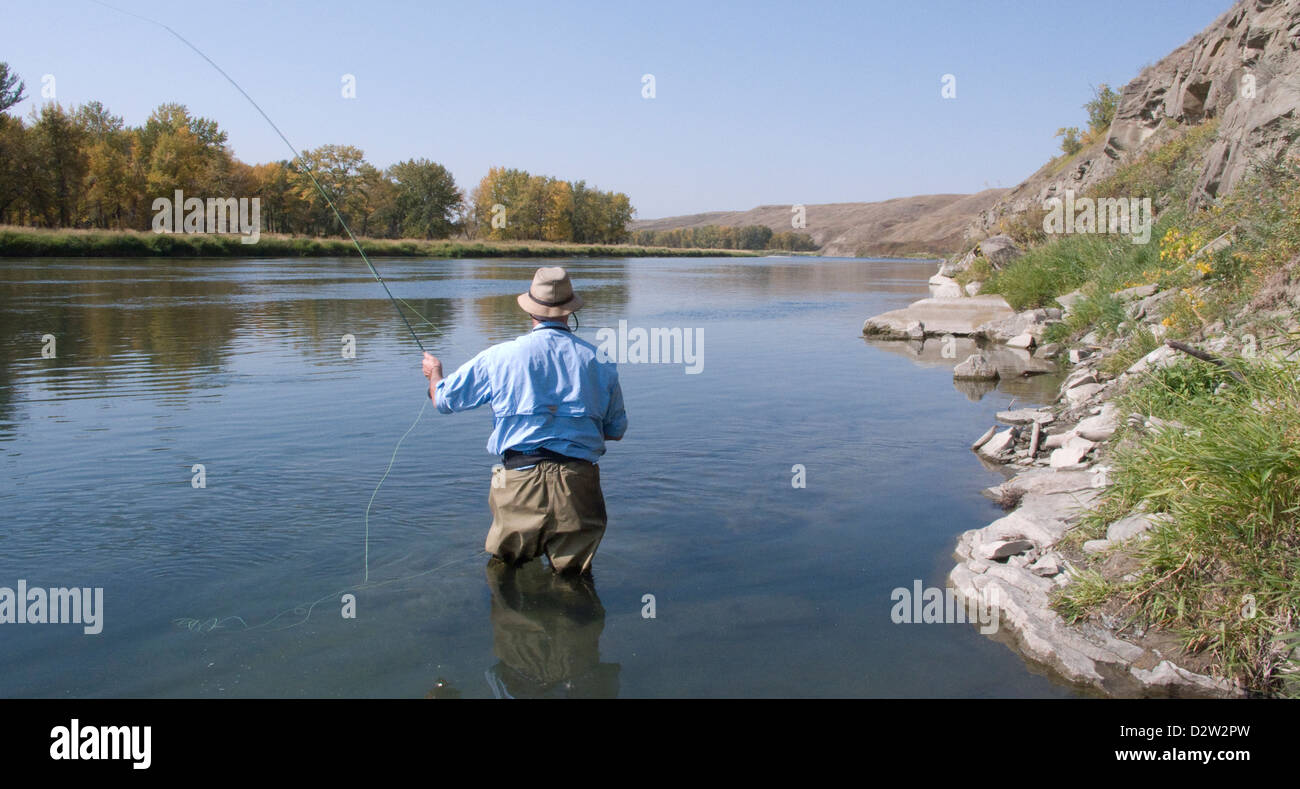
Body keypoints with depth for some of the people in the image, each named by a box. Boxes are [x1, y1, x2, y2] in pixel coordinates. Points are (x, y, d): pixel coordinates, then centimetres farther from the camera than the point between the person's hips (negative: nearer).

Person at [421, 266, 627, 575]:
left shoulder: (500, 357, -1)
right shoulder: (600, 361, 4)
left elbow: (444, 399, 11)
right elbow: (616, 430, 15)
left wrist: (434, 373, 34)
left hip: (520, 481, -1)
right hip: (579, 485, 1)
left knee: (504, 562, 19)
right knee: (573, 572, 11)